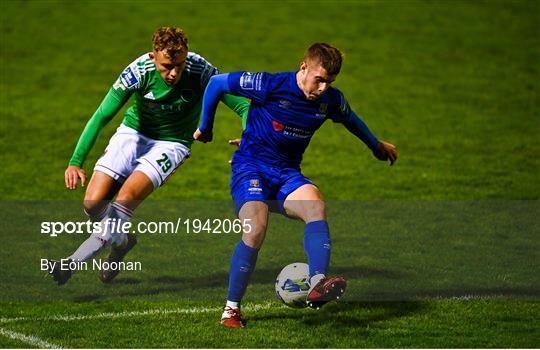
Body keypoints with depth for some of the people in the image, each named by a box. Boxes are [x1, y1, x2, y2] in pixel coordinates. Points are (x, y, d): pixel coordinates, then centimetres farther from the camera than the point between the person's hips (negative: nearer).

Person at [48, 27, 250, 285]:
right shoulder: (138, 72, -25)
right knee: (93, 204, -11)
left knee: (126, 198, -25)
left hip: (171, 144, -2)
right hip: (132, 134, 2)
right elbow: (101, 116, -20)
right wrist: (75, 162, -28)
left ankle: (72, 263, -16)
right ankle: (122, 240, 23)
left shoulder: (200, 71, -25)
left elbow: (242, 106, -16)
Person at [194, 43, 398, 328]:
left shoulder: (331, 100, 1)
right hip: (250, 167, -4)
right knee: (255, 230, -28)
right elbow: (217, 83, -5)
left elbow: (349, 119, 26)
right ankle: (232, 308, -13)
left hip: (287, 175, 4)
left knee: (316, 207, -30)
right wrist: (205, 128, 6)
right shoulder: (271, 85, -15)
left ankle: (317, 285, -46)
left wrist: (376, 146, 41)